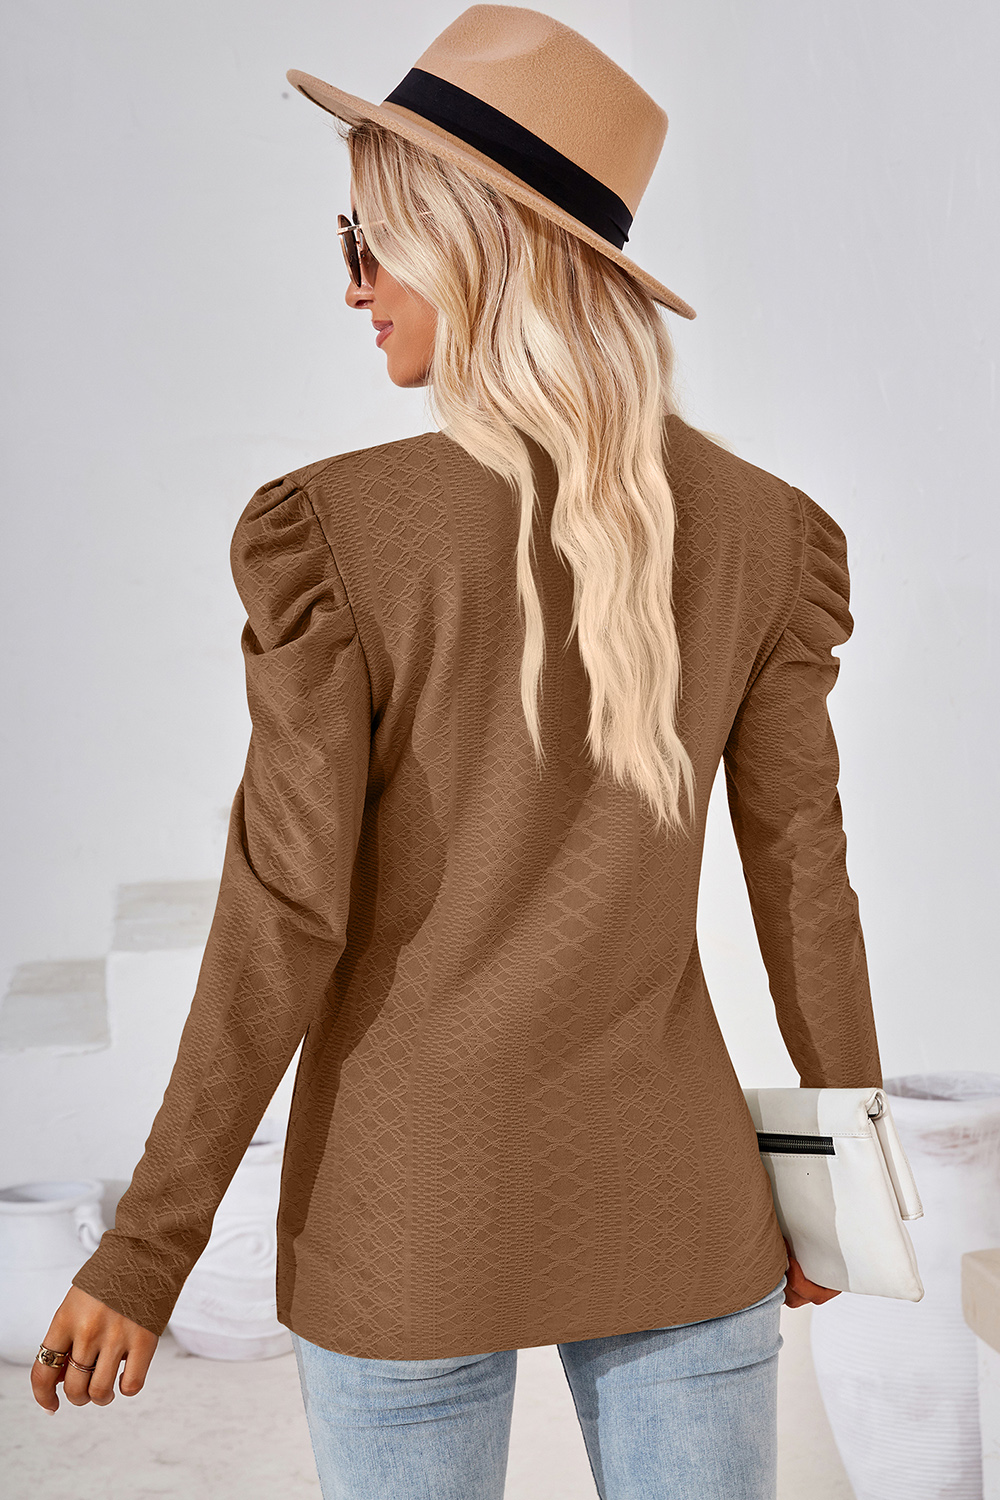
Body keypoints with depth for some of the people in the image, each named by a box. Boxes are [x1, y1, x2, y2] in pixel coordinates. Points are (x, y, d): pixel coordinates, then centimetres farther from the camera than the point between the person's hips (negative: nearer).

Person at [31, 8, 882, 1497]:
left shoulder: (336, 532, -16)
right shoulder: (759, 528, -5)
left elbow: (286, 918, -17)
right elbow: (804, 874, -1)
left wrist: (145, 1254, -6)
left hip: (416, 1207, -2)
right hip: (671, 1197, 3)